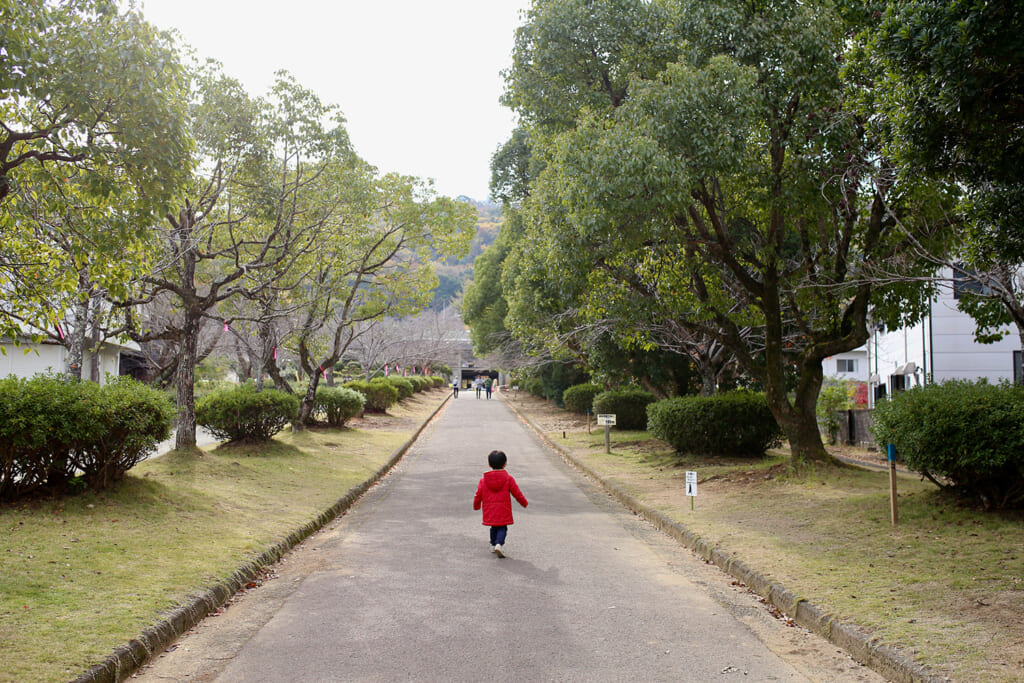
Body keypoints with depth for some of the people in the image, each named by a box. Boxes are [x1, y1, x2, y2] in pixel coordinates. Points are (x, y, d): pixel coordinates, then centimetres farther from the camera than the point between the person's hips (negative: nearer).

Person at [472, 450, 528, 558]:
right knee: (502, 528, 5)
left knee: (494, 528, 22)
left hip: (489, 511, 3)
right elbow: (517, 493, 0)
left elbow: (478, 495, 6)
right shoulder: (508, 478, -5)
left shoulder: (484, 479, 0)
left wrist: (476, 506, 25)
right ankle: (499, 544, -17)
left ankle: (493, 545, 26)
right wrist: (524, 503, 17)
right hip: (503, 511, -3)